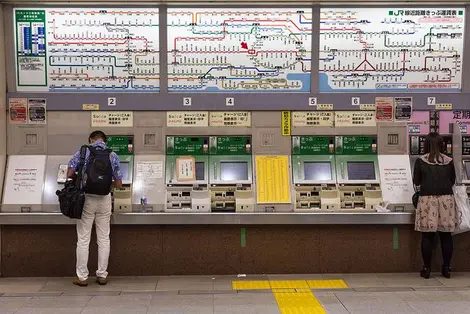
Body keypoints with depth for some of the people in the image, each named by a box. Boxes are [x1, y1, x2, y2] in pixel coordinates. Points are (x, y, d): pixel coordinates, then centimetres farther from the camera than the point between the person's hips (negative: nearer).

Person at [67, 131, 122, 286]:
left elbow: (70, 174, -7)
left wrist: (81, 178, 13)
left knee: (83, 239, 5)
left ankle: (82, 277, 9)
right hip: (104, 199, 2)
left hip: (86, 198, -1)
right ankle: (102, 275, 13)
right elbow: (118, 183, 2)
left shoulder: (83, 152, -3)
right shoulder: (113, 156, 1)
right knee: (104, 238, 9)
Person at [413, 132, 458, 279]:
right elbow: (453, 181, 12)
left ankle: (427, 269, 6)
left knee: (427, 236, 2)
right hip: (446, 199, 2)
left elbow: (416, 182, 5)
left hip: (428, 199, -2)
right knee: (446, 235, 8)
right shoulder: (448, 161, 3)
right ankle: (446, 268, 13)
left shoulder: (421, 161, -2)